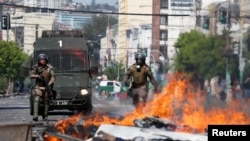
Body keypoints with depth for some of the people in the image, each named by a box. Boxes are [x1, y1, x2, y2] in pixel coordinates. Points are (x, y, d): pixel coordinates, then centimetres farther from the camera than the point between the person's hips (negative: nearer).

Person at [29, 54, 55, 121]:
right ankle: (35, 115, -26)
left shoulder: (49, 68, -6)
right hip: (38, 87, 0)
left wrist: (49, 84, -27)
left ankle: (45, 116, 17)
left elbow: (53, 77, -11)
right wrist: (36, 76, -23)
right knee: (36, 100, -17)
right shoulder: (36, 67, 1)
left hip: (46, 87, 0)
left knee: (46, 101, 4)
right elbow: (31, 75, -2)